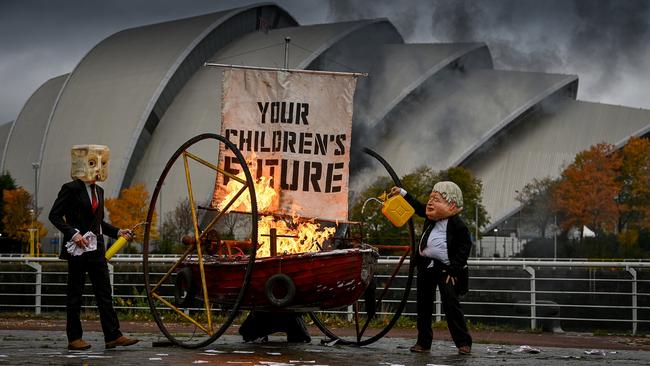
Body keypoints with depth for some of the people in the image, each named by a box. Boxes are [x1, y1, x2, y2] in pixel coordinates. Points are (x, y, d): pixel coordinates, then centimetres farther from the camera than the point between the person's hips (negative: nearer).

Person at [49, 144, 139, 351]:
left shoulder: (98, 191, 15)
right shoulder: (71, 189, -7)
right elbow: (55, 215, -10)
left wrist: (117, 232, 10)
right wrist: (73, 234, -20)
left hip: (96, 248, 7)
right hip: (77, 248, -7)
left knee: (104, 292, 2)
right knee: (75, 294, 1)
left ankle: (113, 336, 1)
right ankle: (74, 338, 7)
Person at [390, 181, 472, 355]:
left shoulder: (457, 224, -15)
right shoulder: (430, 217, 5)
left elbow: (464, 247, -13)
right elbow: (417, 207, 25)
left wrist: (453, 269, -17)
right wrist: (402, 193, 25)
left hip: (446, 268, -7)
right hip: (426, 266, 7)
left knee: (450, 304, -11)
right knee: (424, 304, 10)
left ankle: (463, 342, -3)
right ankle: (424, 342, 19)